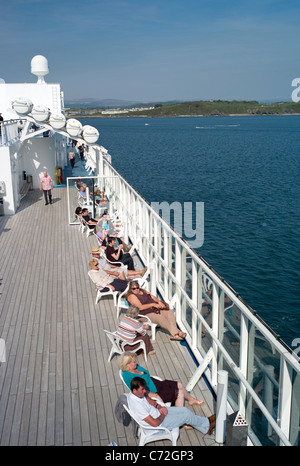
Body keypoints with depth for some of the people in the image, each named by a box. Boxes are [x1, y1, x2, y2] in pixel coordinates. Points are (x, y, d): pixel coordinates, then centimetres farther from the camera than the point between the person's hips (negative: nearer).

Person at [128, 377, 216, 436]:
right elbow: (155, 423, -33)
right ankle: (207, 425, 24)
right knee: (187, 415, -3)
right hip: (159, 424, -8)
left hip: (157, 412, 8)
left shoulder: (136, 393, -11)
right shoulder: (137, 406, -38)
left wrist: (159, 407, -4)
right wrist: (163, 415, -14)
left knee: (184, 410, 8)